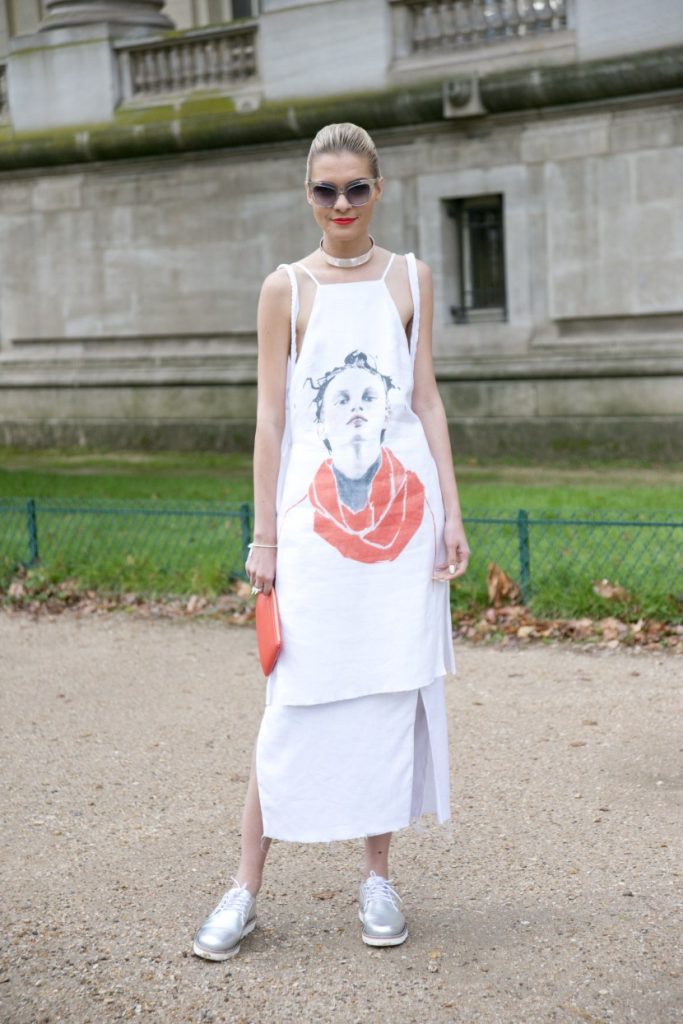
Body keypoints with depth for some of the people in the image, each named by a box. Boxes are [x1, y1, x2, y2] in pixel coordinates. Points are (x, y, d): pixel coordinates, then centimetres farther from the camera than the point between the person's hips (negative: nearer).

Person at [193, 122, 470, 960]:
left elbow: (427, 400, 9)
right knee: (295, 700, -3)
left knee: (394, 692, 5)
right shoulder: (287, 288, 3)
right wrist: (264, 536, -1)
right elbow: (270, 416, 2)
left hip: (402, 506, 2)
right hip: (315, 514, -2)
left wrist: (451, 512, 4)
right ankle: (245, 890, 7)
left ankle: (377, 876, 19)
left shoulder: (411, 278, 9)